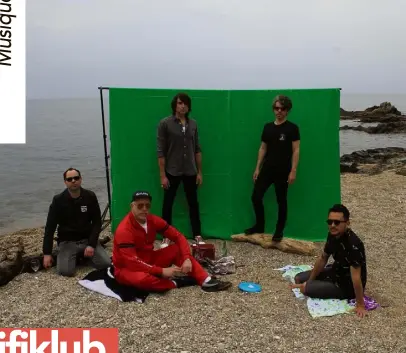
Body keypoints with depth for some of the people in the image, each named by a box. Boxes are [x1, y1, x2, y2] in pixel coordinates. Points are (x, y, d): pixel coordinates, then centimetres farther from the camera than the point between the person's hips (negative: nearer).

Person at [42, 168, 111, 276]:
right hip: (67, 241, -1)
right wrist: (47, 253, -10)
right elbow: (50, 227, -6)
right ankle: (74, 256, 8)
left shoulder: (90, 197, -5)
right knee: (65, 271, -25)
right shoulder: (58, 200, -9)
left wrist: (91, 244, -13)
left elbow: (97, 222, -2)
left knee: (106, 264, -17)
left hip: (87, 239, 2)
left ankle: (84, 256, 12)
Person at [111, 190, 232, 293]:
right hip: (126, 269, -7)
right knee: (142, 278, -41)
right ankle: (176, 282, -16)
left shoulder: (152, 220, -6)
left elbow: (178, 237, -3)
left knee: (178, 249, -9)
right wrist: (162, 271, -31)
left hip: (148, 261, 7)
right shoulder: (124, 230, -25)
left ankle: (206, 281, -21)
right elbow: (132, 262, -31)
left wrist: (187, 258, -19)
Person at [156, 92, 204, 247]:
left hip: (190, 171, 3)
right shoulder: (165, 123, -7)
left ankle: (197, 235, 21)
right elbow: (161, 151, -8)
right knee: (168, 204, 6)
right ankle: (166, 236, 18)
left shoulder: (193, 124, 5)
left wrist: (199, 172, 6)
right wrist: (162, 175, -11)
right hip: (172, 172, -3)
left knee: (193, 203, 10)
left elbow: (197, 149, 9)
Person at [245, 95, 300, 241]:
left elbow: (296, 151, -8)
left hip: (283, 171, -5)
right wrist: (257, 168, 8)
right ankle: (259, 226, 22)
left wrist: (293, 171, -14)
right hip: (267, 169, 5)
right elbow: (263, 148, 12)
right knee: (256, 197, 4)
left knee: (281, 200, 6)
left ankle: (279, 230, 20)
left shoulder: (292, 128, -5)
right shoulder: (267, 127, 8)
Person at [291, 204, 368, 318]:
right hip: (336, 271, 8)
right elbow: (323, 258, 3)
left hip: (347, 285, -8)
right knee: (299, 278, 11)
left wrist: (360, 305, -31)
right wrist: (309, 281, 7)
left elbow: (356, 276, -35)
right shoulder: (333, 235, -9)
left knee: (305, 288, -18)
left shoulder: (353, 245, -36)